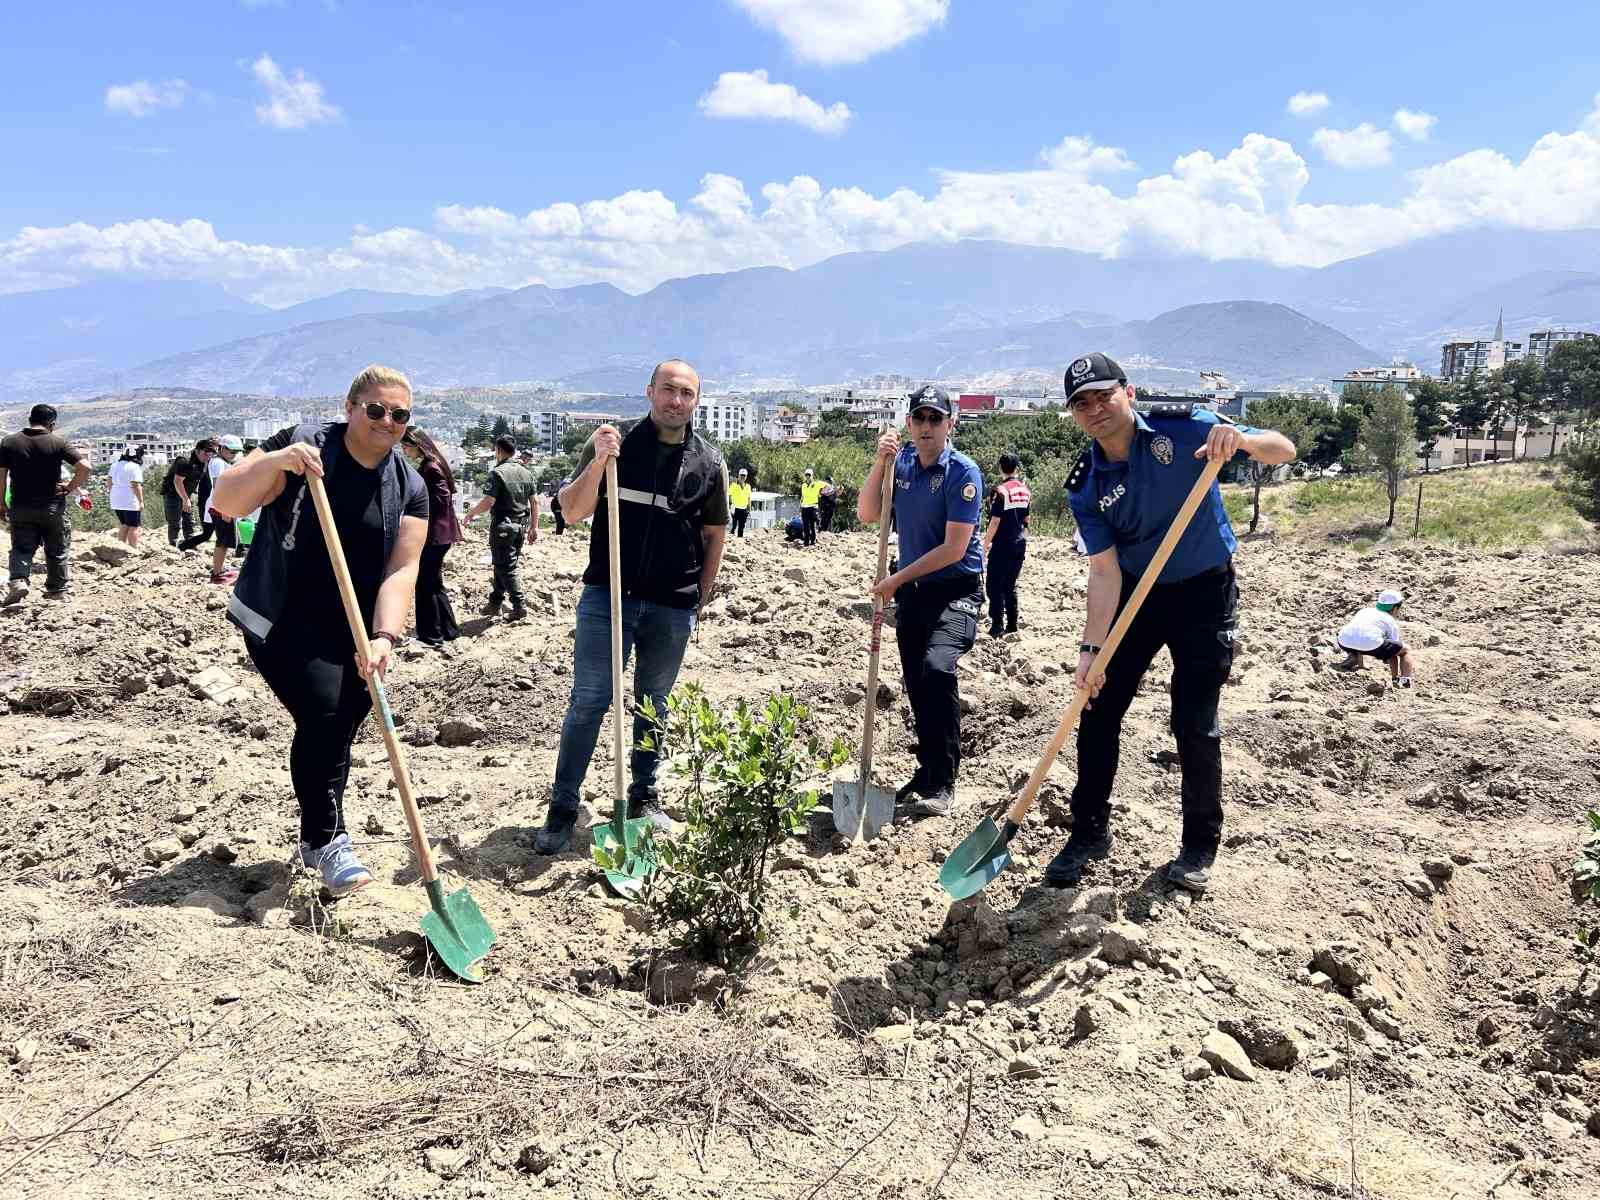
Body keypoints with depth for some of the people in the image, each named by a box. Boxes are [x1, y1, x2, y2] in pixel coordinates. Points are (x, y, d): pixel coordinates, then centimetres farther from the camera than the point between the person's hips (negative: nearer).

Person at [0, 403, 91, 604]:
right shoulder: (57, 442, -8)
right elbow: (84, 466, -16)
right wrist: (70, 488, -4)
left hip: (20, 507, 2)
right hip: (52, 507, -1)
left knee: (21, 548, 9)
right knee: (56, 550, 13)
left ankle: (18, 580, -14)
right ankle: (57, 590, 22)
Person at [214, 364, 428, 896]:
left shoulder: (409, 487, -1)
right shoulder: (302, 444, -8)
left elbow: (402, 569, -10)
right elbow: (224, 503, -11)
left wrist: (383, 637, -25)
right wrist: (273, 462, -29)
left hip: (354, 632, 4)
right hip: (281, 622, -4)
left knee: (339, 731, 10)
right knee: (324, 713, -21)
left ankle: (315, 840, 31)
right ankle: (328, 840, -6)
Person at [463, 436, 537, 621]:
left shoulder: (497, 473, -13)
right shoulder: (526, 473, 8)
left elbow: (488, 502, -20)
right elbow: (535, 502, 9)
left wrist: (470, 513, -4)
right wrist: (534, 527, 14)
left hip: (503, 525, -7)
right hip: (521, 526, 7)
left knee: (506, 567, -1)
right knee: (502, 564, 16)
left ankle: (519, 605, -7)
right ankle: (494, 603, 23)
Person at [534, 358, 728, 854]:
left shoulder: (709, 462, 4)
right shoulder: (613, 444, -1)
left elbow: (714, 534, 12)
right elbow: (572, 511, -5)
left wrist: (701, 598, 9)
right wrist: (598, 462, -20)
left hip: (671, 607, 2)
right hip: (606, 594, -2)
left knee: (654, 703, 14)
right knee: (588, 700, -3)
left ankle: (643, 796, 27)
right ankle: (562, 808, 5)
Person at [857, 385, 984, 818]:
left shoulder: (963, 473, -14)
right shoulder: (902, 462, 5)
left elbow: (954, 548, -18)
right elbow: (867, 515, 1)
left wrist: (897, 579, -14)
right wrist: (880, 462, -11)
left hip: (955, 592, -6)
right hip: (911, 592, 7)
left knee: (936, 669, -26)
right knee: (917, 685, 11)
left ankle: (942, 783, -17)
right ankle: (927, 772, 28)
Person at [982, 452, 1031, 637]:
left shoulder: (1000, 490, -13)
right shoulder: (1026, 491, 8)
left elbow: (995, 522, -16)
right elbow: (1026, 521, 14)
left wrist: (985, 545, -10)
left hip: (1002, 546, -7)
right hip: (1020, 545, 7)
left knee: (995, 586, -1)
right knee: (1010, 586, 14)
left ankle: (997, 625, -6)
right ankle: (1012, 626, 15)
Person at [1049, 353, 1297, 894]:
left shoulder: (1183, 427, -16)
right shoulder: (1085, 486, -10)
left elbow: (1284, 449, -16)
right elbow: (1105, 571, -14)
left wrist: (1242, 440, -39)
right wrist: (1091, 649, -24)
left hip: (1205, 591, -3)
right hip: (1137, 592, 3)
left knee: (1194, 722, -5)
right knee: (1097, 710, 1)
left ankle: (1200, 847, 15)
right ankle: (1089, 832, 18)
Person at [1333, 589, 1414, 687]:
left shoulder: (1365, 610, 34)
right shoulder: (1392, 622, 22)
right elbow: (1394, 649, 28)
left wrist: (1361, 663, 56)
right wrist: (1395, 675, 43)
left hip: (1344, 641, 5)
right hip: (1370, 643, -5)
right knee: (1406, 649, 18)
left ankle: (1354, 658, 16)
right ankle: (1405, 682, 6)